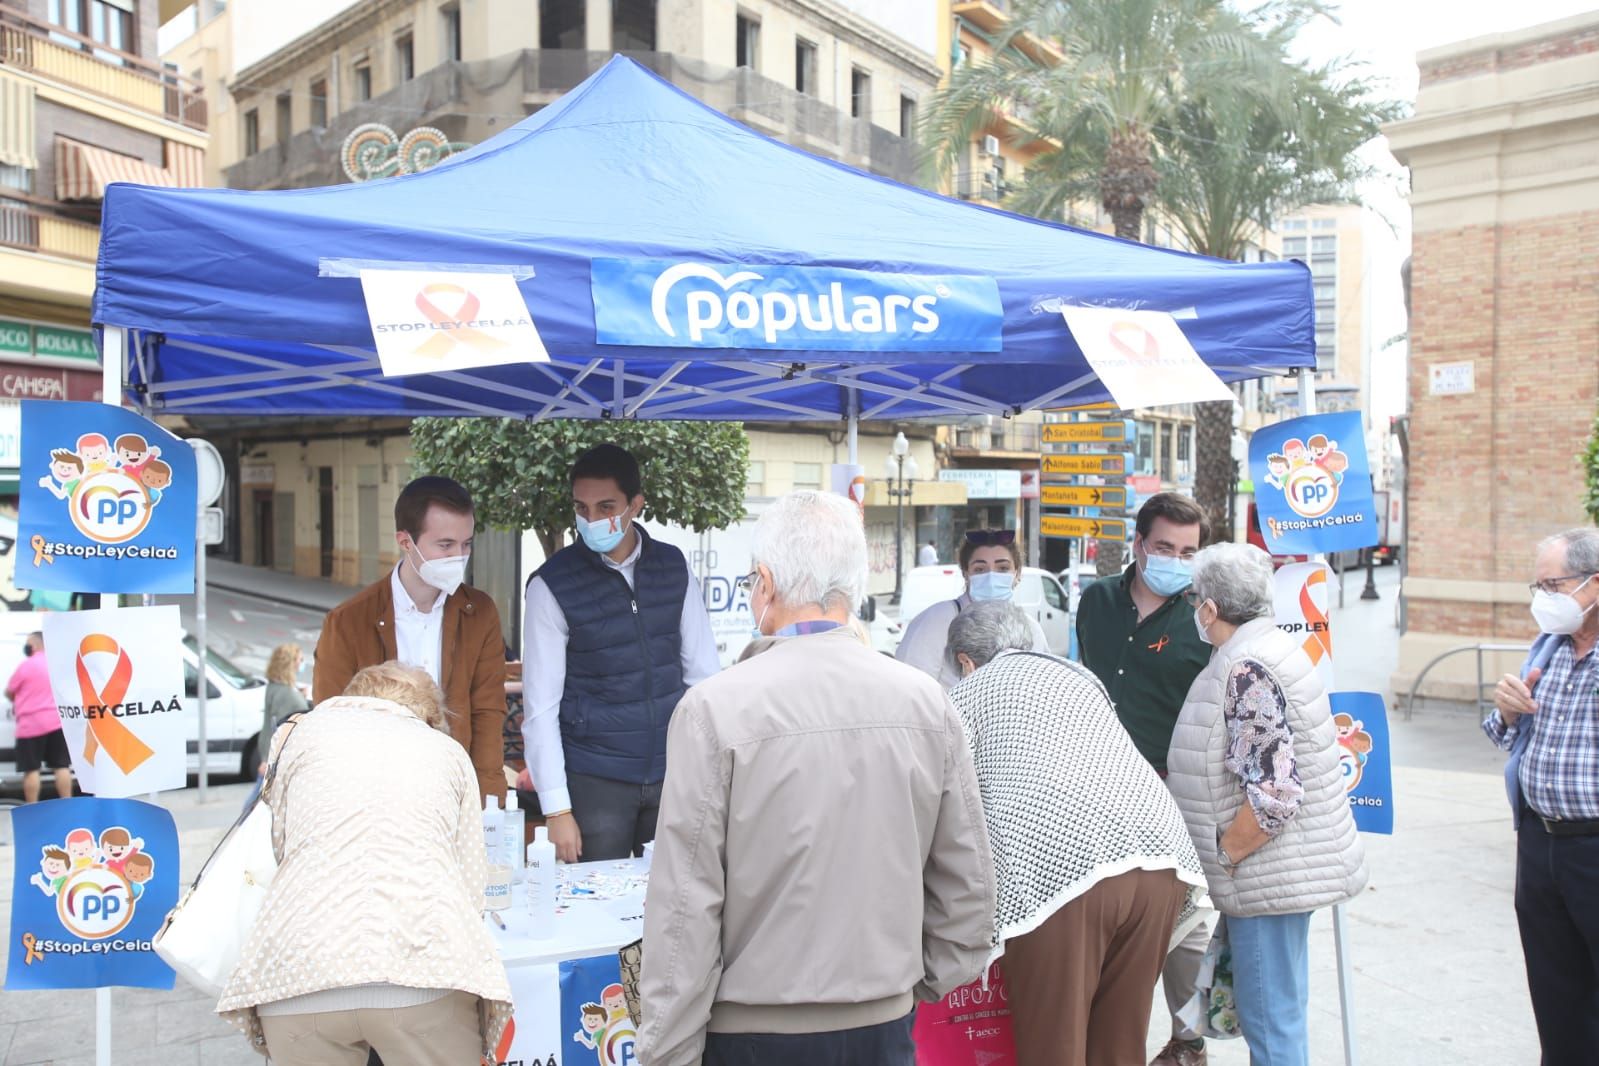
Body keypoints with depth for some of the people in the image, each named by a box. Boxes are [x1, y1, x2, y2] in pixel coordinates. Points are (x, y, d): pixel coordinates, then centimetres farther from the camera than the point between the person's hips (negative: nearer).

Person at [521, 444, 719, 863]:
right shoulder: (552, 585, -9)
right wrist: (557, 809, -9)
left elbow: (703, 671, 4)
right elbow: (541, 707, -8)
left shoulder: (673, 567, 0)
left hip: (672, 771, 3)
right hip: (594, 780, -3)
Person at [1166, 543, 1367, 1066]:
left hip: (1269, 873, -10)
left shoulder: (1248, 669, -22)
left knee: (1270, 1021, 2)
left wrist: (1222, 856, -15)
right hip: (1282, 869, 10)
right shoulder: (1268, 647, 9)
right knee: (1278, 1011, 21)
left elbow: (1273, 795, -27)